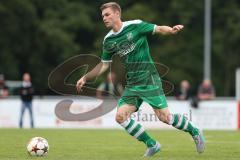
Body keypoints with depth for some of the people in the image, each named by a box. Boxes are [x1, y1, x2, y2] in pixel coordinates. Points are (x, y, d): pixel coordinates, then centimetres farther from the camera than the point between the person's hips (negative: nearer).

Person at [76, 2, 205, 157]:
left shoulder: (135, 26, -8)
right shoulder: (108, 40, 7)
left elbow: (159, 29, -4)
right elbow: (104, 65, 17)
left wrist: (172, 30, -25)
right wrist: (85, 78, 13)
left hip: (149, 80, -6)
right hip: (132, 85, 6)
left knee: (164, 117, -10)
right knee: (121, 116, -8)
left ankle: (195, 132, 15)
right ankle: (152, 144, 5)